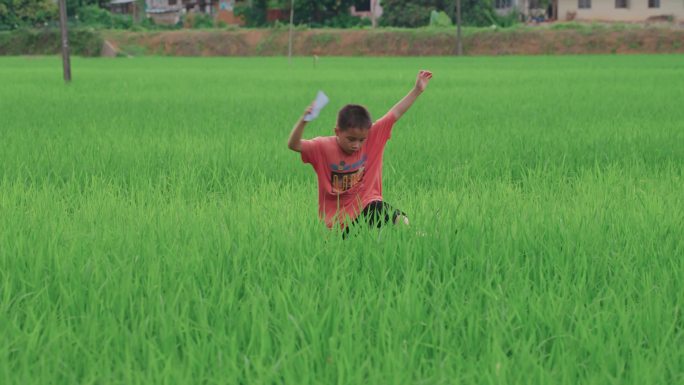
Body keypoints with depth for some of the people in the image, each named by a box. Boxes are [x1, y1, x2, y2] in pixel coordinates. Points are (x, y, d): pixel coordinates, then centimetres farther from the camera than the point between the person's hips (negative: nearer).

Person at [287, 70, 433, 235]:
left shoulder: (372, 136, 2)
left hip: (367, 206, 2)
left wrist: (417, 91, 5)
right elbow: (293, 145, -16)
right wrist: (303, 121, -33)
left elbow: (395, 114, 6)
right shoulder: (323, 147, -5)